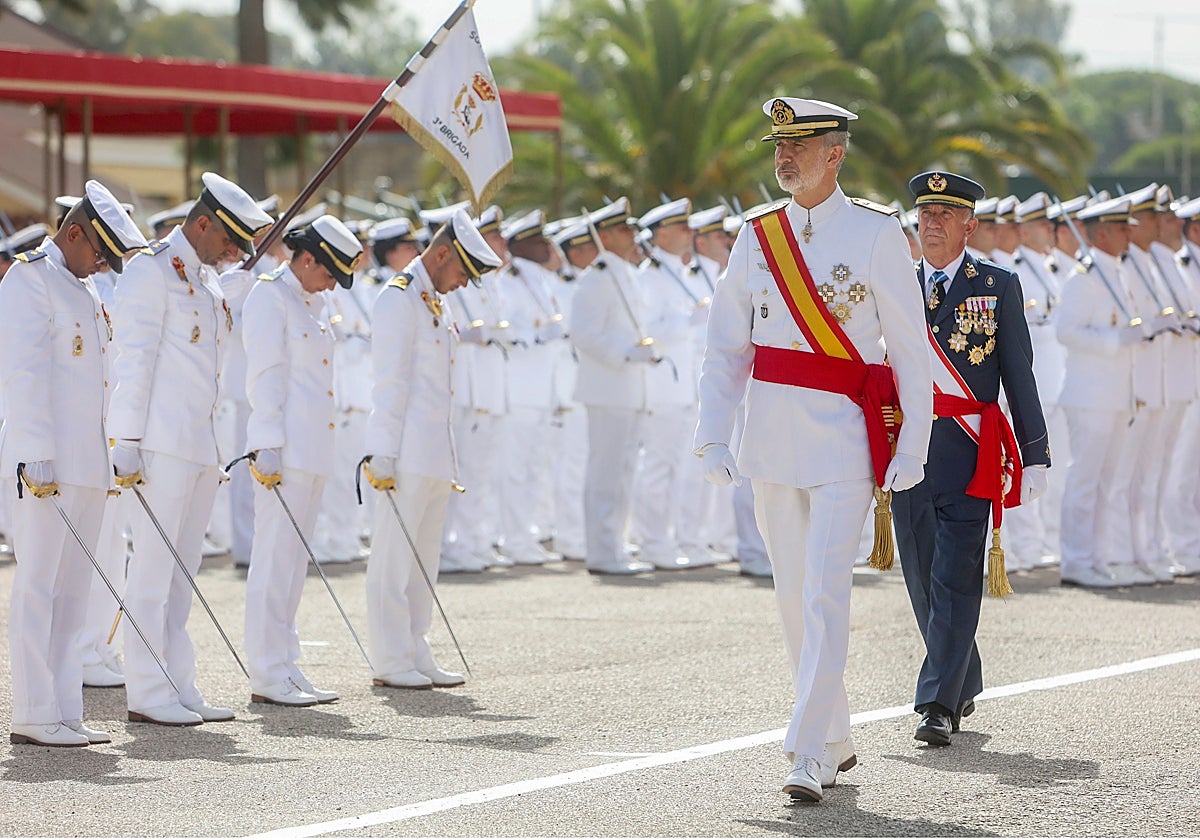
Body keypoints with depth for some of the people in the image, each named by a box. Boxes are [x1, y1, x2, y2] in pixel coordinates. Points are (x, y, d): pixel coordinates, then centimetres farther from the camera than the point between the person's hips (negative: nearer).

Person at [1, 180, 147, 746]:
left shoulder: (83, 288, 21)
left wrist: (116, 453, 19)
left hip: (88, 465, 9)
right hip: (47, 463, -9)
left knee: (71, 592, 8)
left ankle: (63, 713, 10)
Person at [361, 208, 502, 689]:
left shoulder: (437, 304, 19)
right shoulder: (399, 298, -8)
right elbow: (389, 383, -13)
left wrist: (450, 459, 18)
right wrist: (383, 453, -16)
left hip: (436, 457, 9)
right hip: (406, 452, -9)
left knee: (424, 560, 10)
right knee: (395, 558, -5)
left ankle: (416, 655, 14)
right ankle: (390, 662, -3)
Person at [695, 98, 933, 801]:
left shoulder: (876, 234, -5)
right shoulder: (757, 237, 8)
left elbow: (911, 348, -3)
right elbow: (726, 348, 9)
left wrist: (912, 449, -7)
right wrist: (714, 439, 0)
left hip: (846, 439, -5)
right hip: (772, 438, 5)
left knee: (825, 592, -13)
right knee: (794, 593, 10)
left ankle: (809, 756, -14)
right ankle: (836, 740, 24)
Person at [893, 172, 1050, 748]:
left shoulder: (998, 286, 4)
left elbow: (1019, 376, 4)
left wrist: (1035, 456, 0)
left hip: (968, 453, -4)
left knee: (955, 580, -10)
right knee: (924, 581, 9)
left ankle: (938, 706, -11)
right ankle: (963, 689, 27)